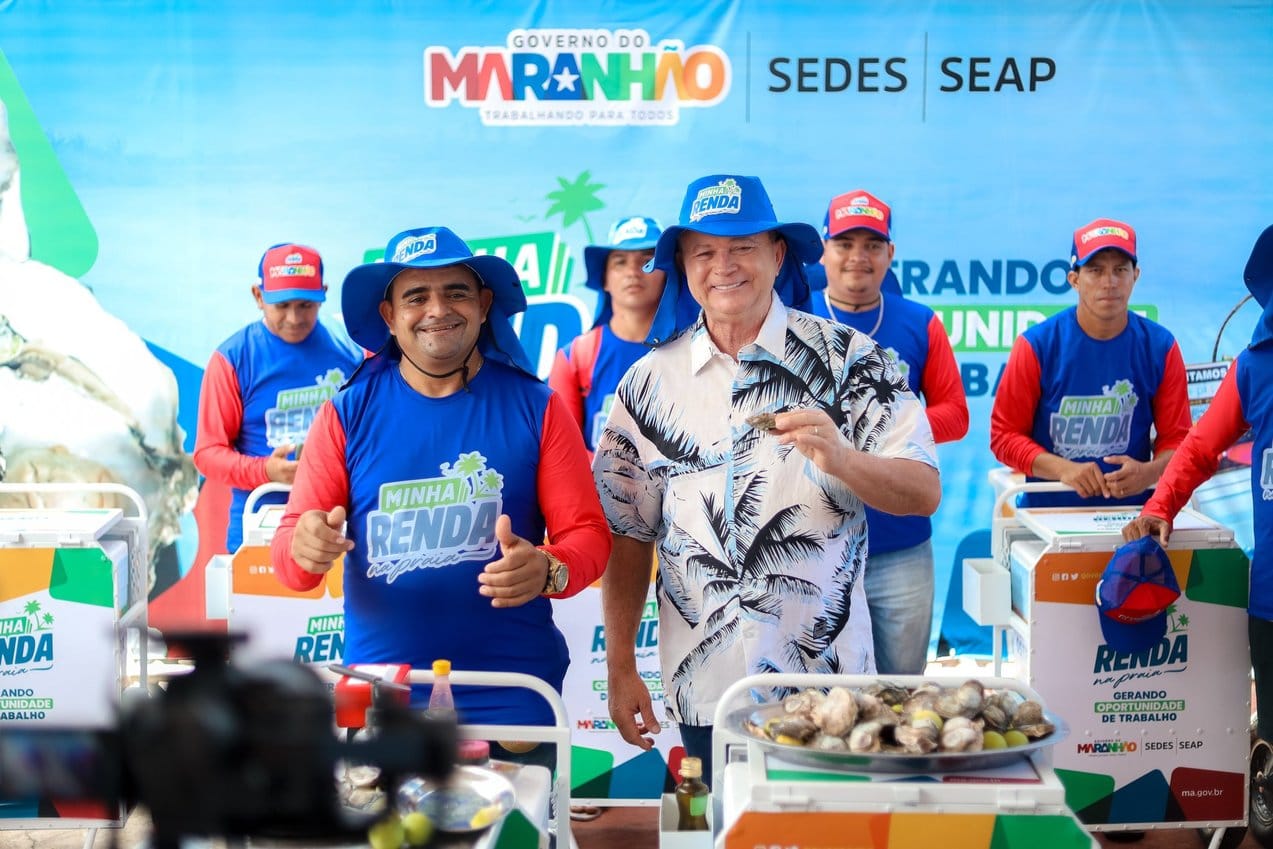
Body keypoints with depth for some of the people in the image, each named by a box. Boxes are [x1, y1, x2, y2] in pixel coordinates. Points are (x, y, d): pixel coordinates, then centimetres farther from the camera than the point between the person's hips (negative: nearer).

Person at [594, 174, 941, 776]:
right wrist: (621, 670, 5)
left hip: (827, 680, -1)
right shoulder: (651, 381, 4)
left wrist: (841, 459, -27)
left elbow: (924, 493, -8)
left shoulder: (847, 359, -2)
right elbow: (628, 534, 8)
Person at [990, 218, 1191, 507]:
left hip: (1131, 514, 2)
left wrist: (1149, 472, -13)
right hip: (1047, 510, -1)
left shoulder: (1160, 347, 3)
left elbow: (1176, 438, 8)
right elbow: (1005, 434, -1)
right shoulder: (1037, 345, -3)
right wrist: (1063, 469, -15)